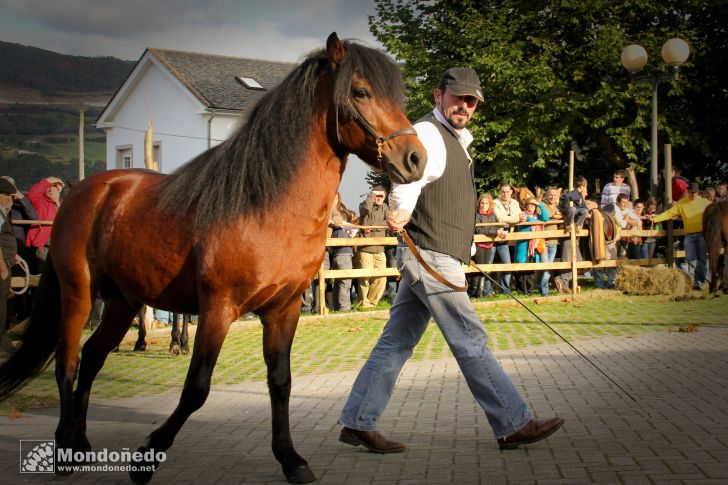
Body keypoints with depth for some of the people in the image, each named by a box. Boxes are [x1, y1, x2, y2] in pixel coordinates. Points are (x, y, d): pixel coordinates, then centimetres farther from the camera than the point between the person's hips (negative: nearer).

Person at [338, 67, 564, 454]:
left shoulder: (454, 140, 20)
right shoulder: (427, 134, -12)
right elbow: (408, 178, -33)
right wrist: (401, 213, -49)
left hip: (427, 261, 10)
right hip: (432, 258, -10)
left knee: (396, 343, 10)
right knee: (471, 342, -4)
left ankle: (358, 423, 14)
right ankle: (514, 425, 3)